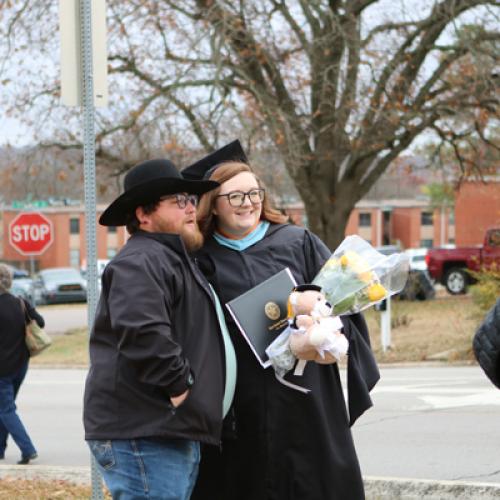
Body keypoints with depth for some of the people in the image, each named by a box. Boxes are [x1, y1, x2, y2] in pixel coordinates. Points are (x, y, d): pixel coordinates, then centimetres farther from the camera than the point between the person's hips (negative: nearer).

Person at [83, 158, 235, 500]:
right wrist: (179, 385, -21)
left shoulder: (173, 260, 23)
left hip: (173, 432, 11)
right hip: (143, 435, -11)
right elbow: (143, 333, -30)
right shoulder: (141, 262, -13)